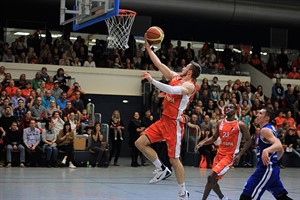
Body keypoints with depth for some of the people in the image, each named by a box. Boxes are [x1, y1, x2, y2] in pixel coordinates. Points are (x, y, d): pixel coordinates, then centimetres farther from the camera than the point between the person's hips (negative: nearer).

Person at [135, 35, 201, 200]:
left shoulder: (189, 86, -13)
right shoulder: (175, 77, 11)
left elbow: (172, 90, -32)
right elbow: (159, 64, 14)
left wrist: (152, 80, -33)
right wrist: (148, 47, 10)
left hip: (175, 123, -8)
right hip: (164, 120, 8)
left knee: (174, 159, -5)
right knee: (140, 143, -1)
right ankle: (162, 169, 14)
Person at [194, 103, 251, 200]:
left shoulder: (240, 125, -8)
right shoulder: (220, 123, 6)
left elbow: (248, 141, -5)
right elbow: (214, 138, 15)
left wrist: (239, 155, -14)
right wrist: (202, 143, -1)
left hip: (230, 155, -6)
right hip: (220, 154, 6)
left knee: (211, 177, -19)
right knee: (213, 180, 10)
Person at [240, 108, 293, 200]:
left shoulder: (265, 130, -13)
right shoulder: (271, 129, 15)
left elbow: (279, 145, -30)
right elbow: (281, 150, 23)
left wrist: (266, 150, -47)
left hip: (266, 169, -10)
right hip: (272, 168, 10)